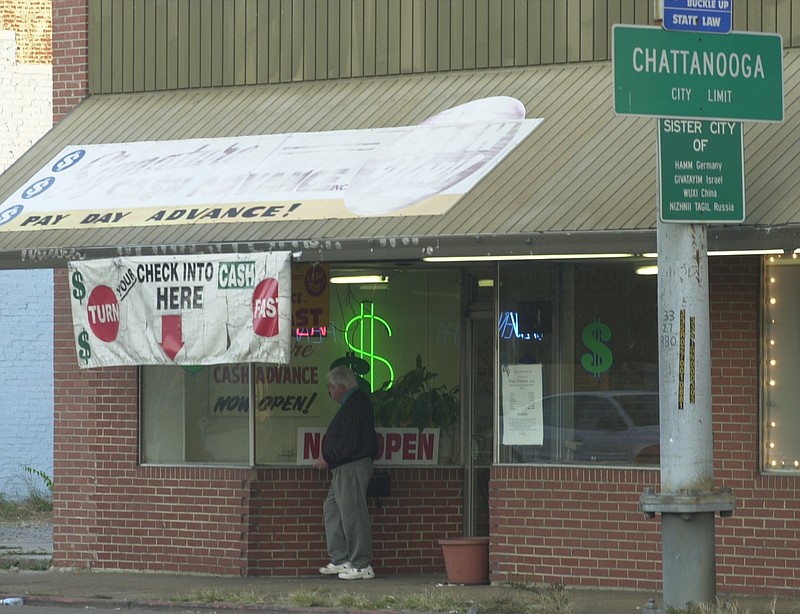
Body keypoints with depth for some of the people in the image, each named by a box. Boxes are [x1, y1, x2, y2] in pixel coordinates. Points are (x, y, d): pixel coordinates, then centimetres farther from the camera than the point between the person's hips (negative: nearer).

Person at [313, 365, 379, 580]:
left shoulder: (355, 407, -17)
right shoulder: (353, 403, 16)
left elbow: (348, 444, -22)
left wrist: (327, 460, -13)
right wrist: (327, 456, 12)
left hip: (352, 468, -11)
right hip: (343, 469, 11)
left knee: (353, 515, -7)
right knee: (331, 511, 14)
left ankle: (362, 566, -4)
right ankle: (340, 560, 16)